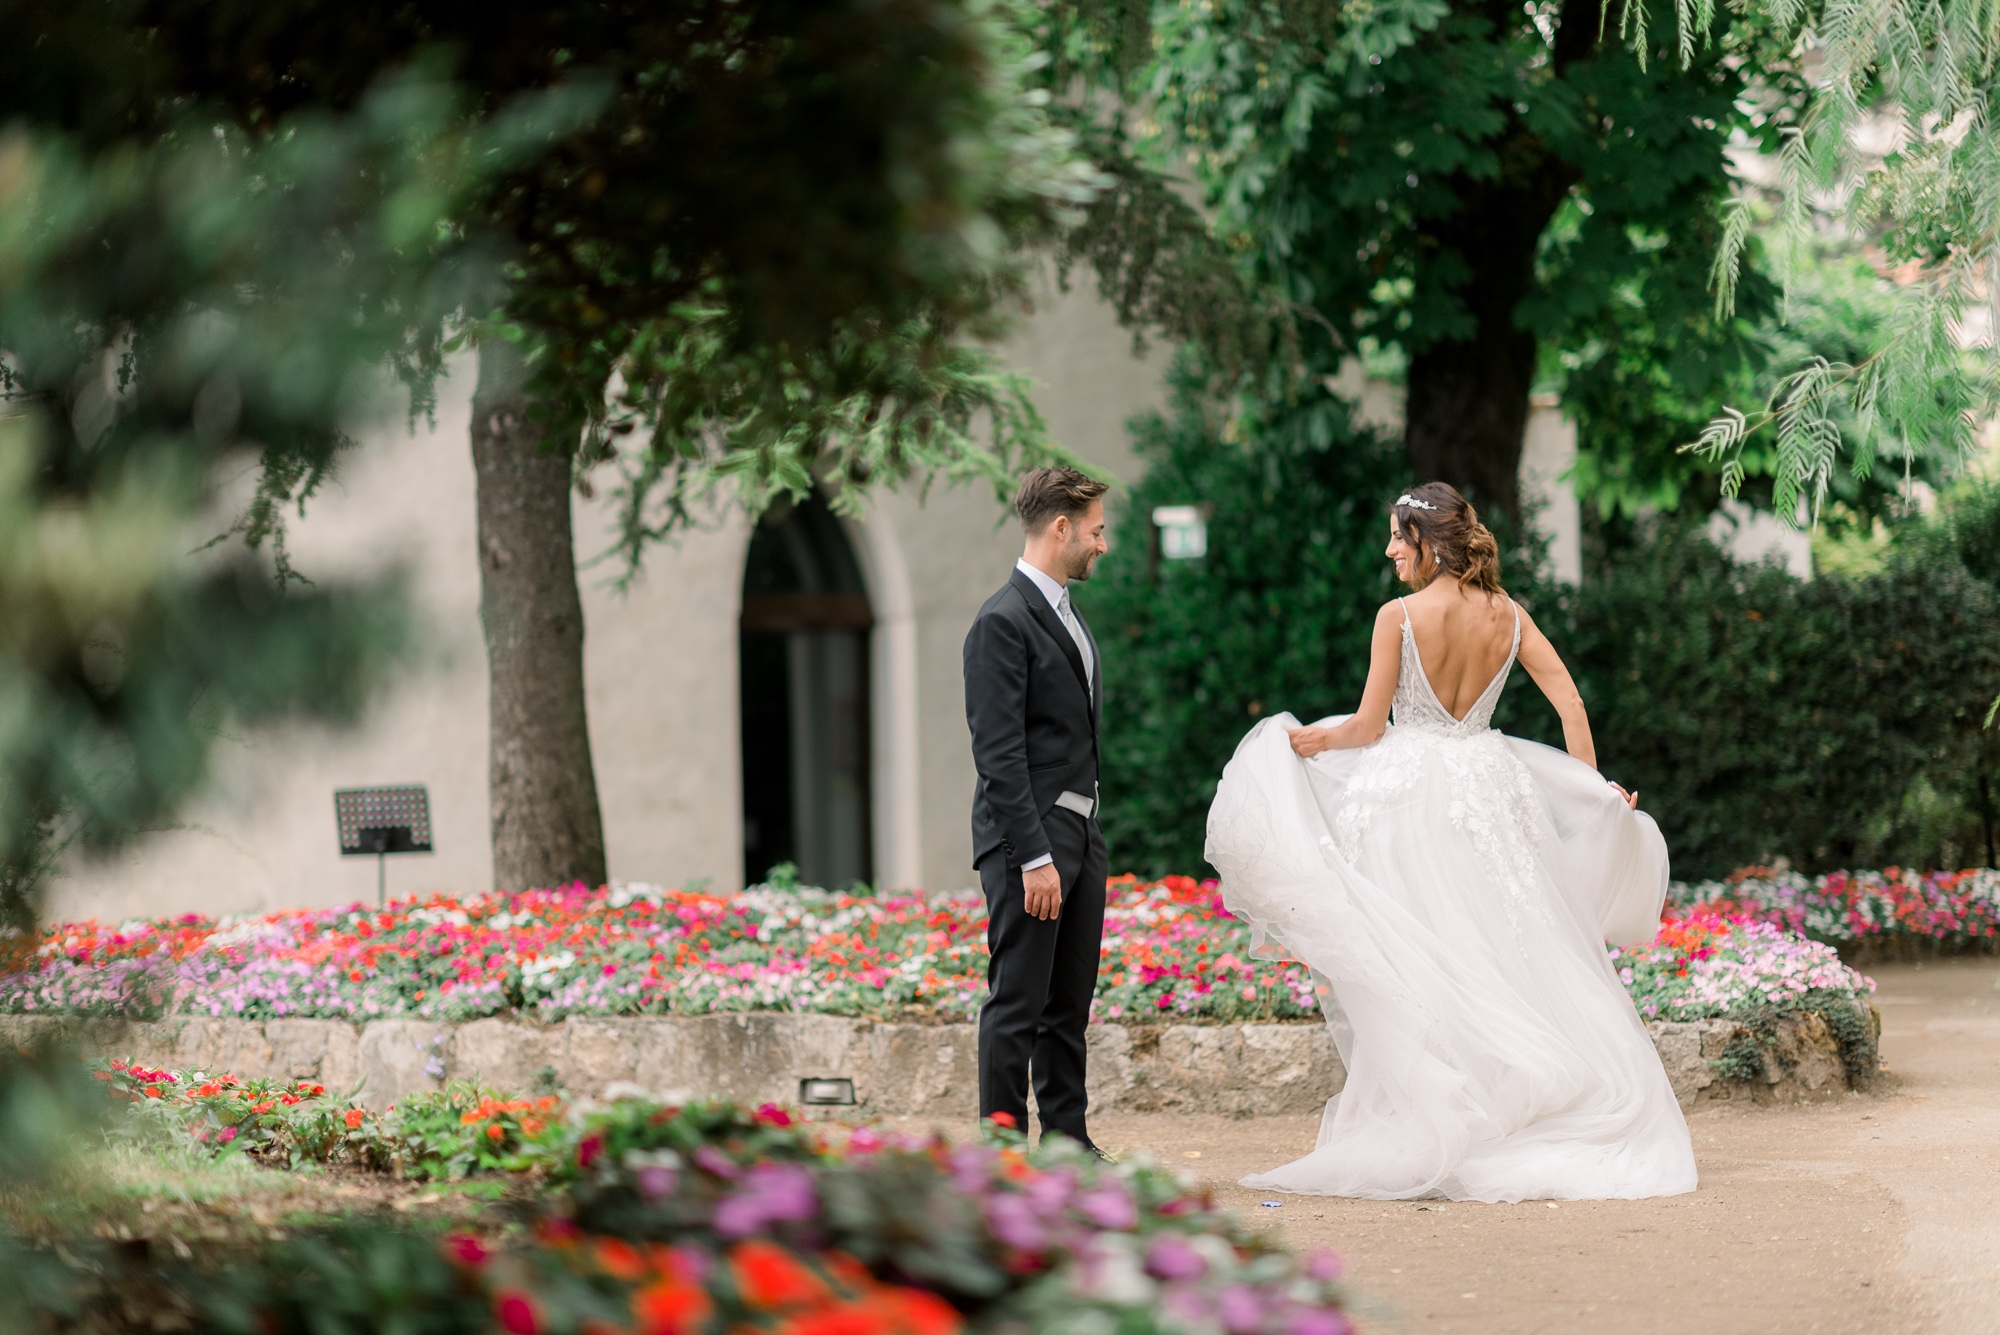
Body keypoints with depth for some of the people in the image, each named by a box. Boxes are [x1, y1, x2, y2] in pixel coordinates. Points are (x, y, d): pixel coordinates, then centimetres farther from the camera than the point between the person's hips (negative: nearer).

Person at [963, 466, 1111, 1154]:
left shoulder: (1066, 613, 16)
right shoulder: (1003, 621, -14)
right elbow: (998, 753, -18)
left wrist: (1085, 840, 17)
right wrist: (1034, 857, -22)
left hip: (1080, 831, 9)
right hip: (1029, 837, -9)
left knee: (1070, 1004, 12)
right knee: (1017, 1001, -6)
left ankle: (1067, 1142, 18)